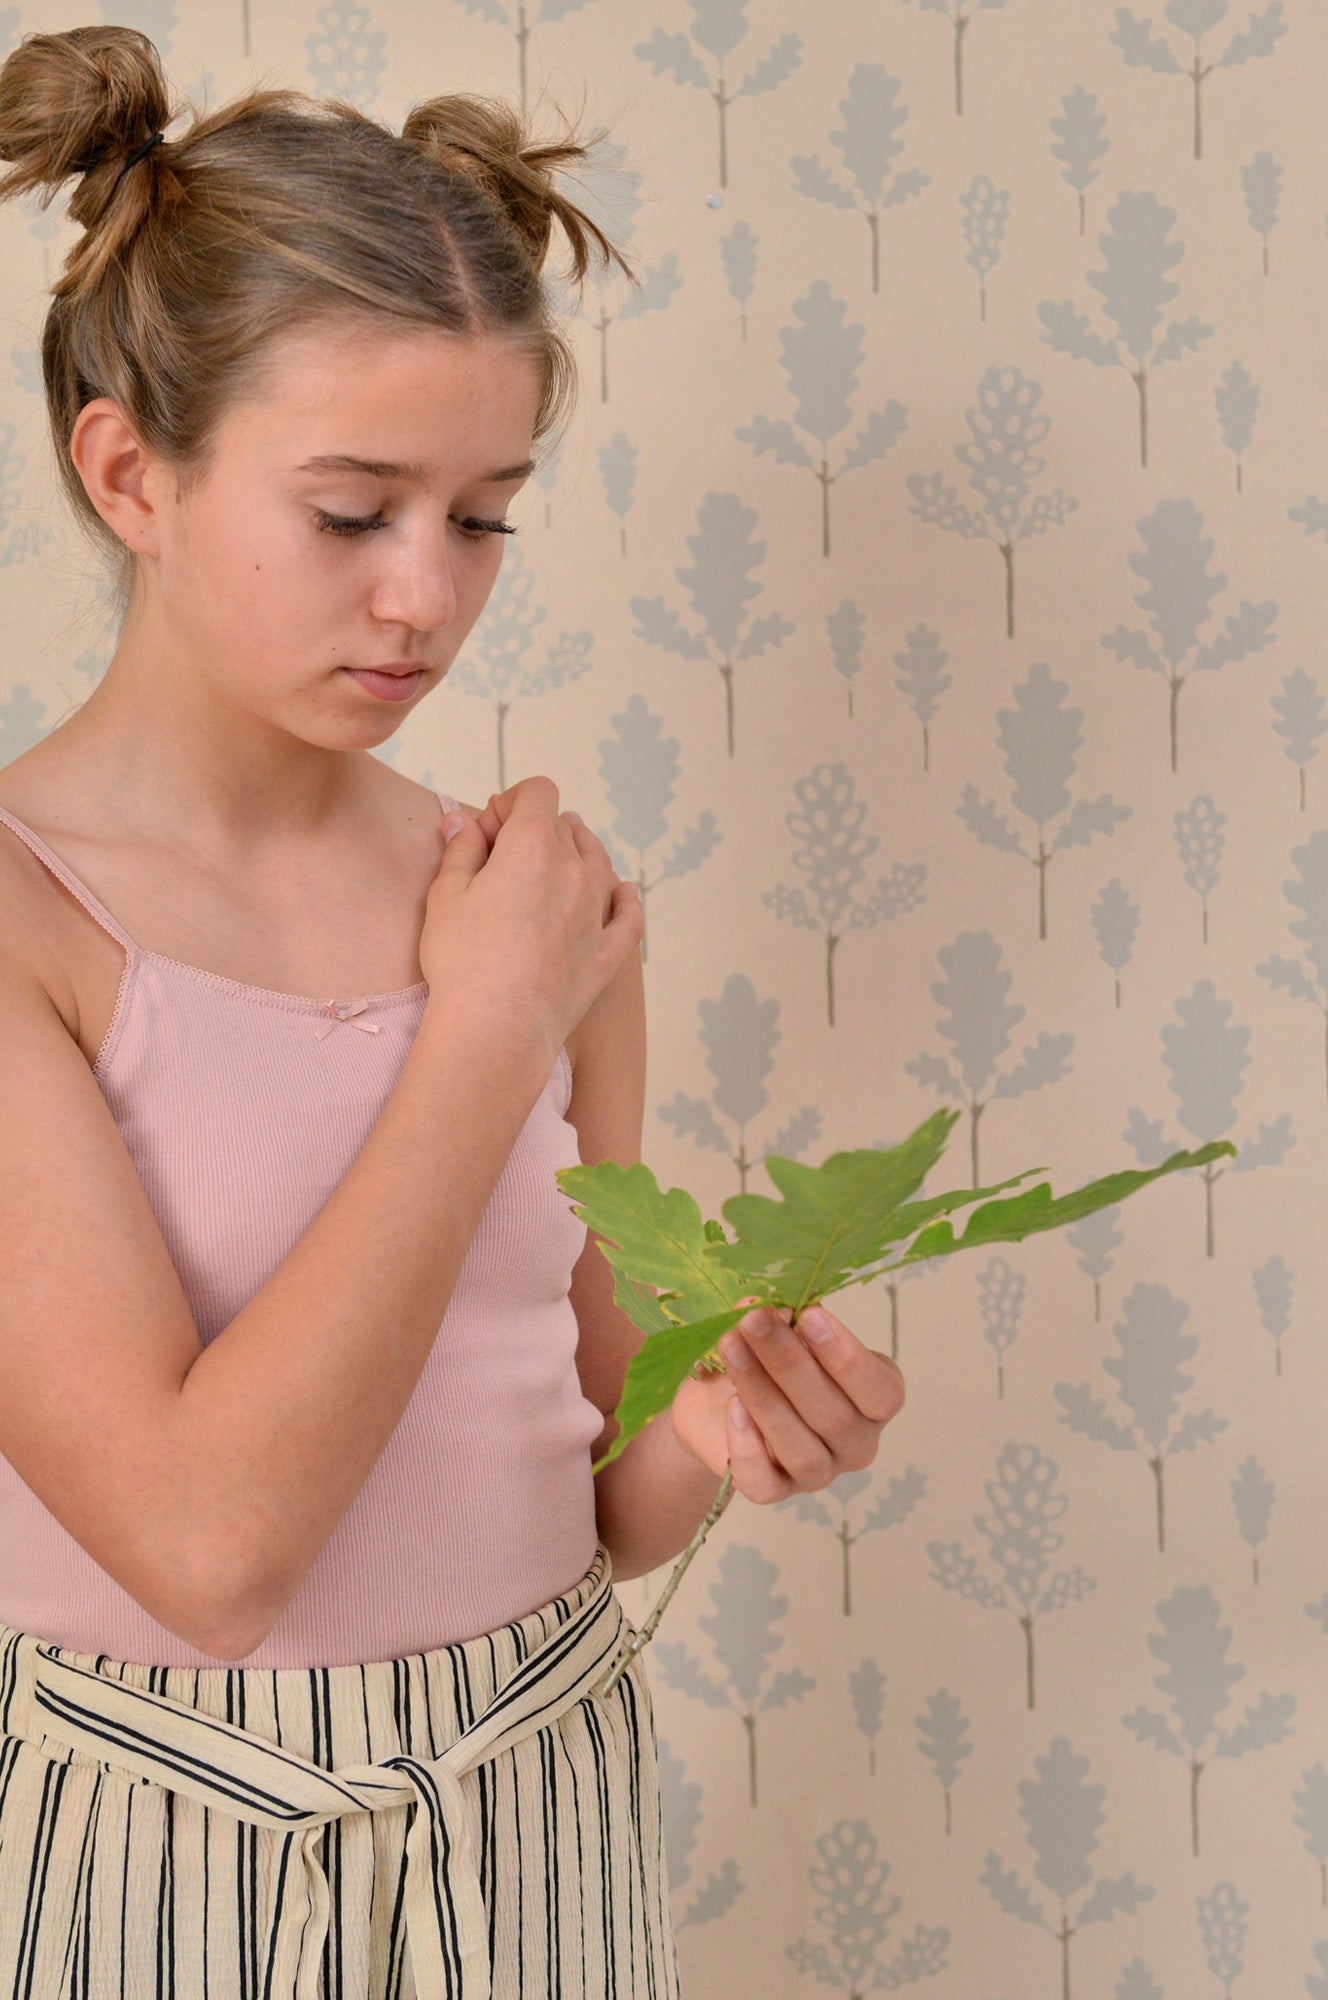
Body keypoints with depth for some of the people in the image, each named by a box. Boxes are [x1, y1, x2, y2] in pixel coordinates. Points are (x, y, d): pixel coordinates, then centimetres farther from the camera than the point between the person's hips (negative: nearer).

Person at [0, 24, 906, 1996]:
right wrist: (485, 1034, -18)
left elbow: (596, 1511, 7)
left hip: (546, 1819, 4)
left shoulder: (537, 902, -2)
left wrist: (708, 1430, -15)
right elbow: (204, 1536, -23)